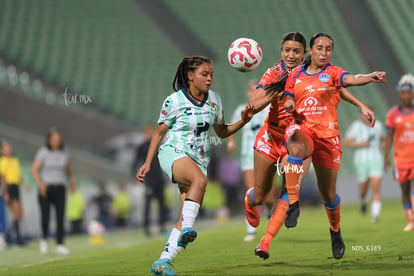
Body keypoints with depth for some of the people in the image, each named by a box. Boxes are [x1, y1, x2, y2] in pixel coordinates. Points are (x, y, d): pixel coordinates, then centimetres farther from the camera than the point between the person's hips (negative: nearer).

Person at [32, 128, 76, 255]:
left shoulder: (63, 153, 8)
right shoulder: (43, 152, -4)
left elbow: (68, 169, 20)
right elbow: (34, 170, -9)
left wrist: (72, 179, 0)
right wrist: (40, 183, -23)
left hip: (59, 189, 3)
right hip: (45, 189, -3)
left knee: (60, 217, -8)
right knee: (45, 216, -9)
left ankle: (59, 245, -7)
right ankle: (44, 239, 18)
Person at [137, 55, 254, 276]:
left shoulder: (213, 100, 8)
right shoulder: (174, 101, -6)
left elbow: (221, 132, 18)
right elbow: (159, 133, 3)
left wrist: (243, 121, 2)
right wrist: (147, 163, 1)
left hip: (198, 159, 5)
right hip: (173, 153, -5)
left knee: (188, 217, -7)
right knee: (200, 180, -39)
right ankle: (187, 229, -44)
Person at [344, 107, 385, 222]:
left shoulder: (378, 125, 7)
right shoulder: (356, 125, -4)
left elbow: (383, 138, 25)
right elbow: (346, 141, -2)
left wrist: (382, 144, 3)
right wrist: (360, 144, -15)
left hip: (376, 160, 1)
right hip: (361, 161, -1)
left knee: (376, 188, -14)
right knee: (363, 189, 8)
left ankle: (375, 215, -17)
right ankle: (363, 202, 43)